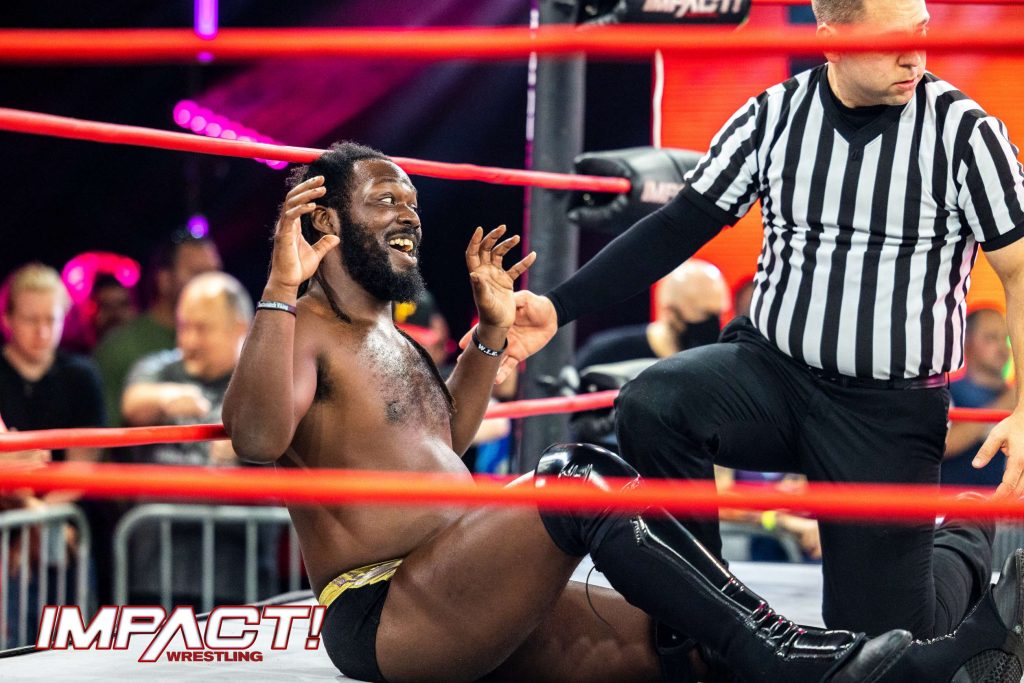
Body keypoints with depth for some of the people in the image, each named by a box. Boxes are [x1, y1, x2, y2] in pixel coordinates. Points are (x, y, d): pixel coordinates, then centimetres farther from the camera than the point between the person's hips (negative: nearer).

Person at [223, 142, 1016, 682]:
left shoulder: (389, 335, 23)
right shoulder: (303, 330, -8)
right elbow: (255, 439, -28)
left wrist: (491, 332, 29)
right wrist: (281, 287, -32)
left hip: (461, 607, 11)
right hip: (379, 617, -11)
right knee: (576, 481, -28)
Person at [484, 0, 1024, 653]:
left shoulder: (964, 129, -9)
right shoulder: (774, 116, -2)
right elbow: (678, 227, 3)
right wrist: (558, 308, -6)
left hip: (892, 412, -2)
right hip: (774, 372, 2)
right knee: (651, 406, -30)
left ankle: (966, 544, 32)